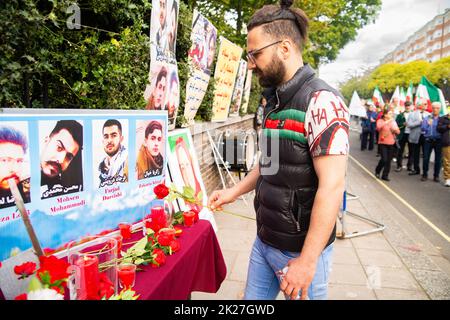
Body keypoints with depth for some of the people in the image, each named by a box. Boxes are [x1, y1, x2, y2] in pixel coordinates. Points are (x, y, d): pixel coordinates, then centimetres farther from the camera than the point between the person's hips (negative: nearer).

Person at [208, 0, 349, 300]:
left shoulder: (321, 101, -19)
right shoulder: (276, 101, 7)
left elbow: (332, 186, -24)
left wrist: (307, 261, -22)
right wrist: (235, 191, 10)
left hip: (300, 249, -7)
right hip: (264, 240, 8)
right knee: (252, 301, 19)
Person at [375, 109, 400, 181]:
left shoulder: (393, 122, 11)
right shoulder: (380, 121, -2)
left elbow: (398, 132, 10)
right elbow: (378, 127, -25)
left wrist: (395, 129, -11)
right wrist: (387, 122, -29)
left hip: (391, 143, 4)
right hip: (383, 143, -4)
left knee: (388, 161, 4)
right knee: (384, 159, -12)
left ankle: (385, 175, 15)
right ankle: (377, 171, 15)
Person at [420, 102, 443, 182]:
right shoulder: (427, 118, 3)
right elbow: (423, 129, -3)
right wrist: (428, 124, -19)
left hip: (438, 141, 0)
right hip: (428, 140, 0)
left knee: (438, 159, 5)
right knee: (426, 158, 0)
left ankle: (436, 176, 16)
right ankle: (424, 175, 12)